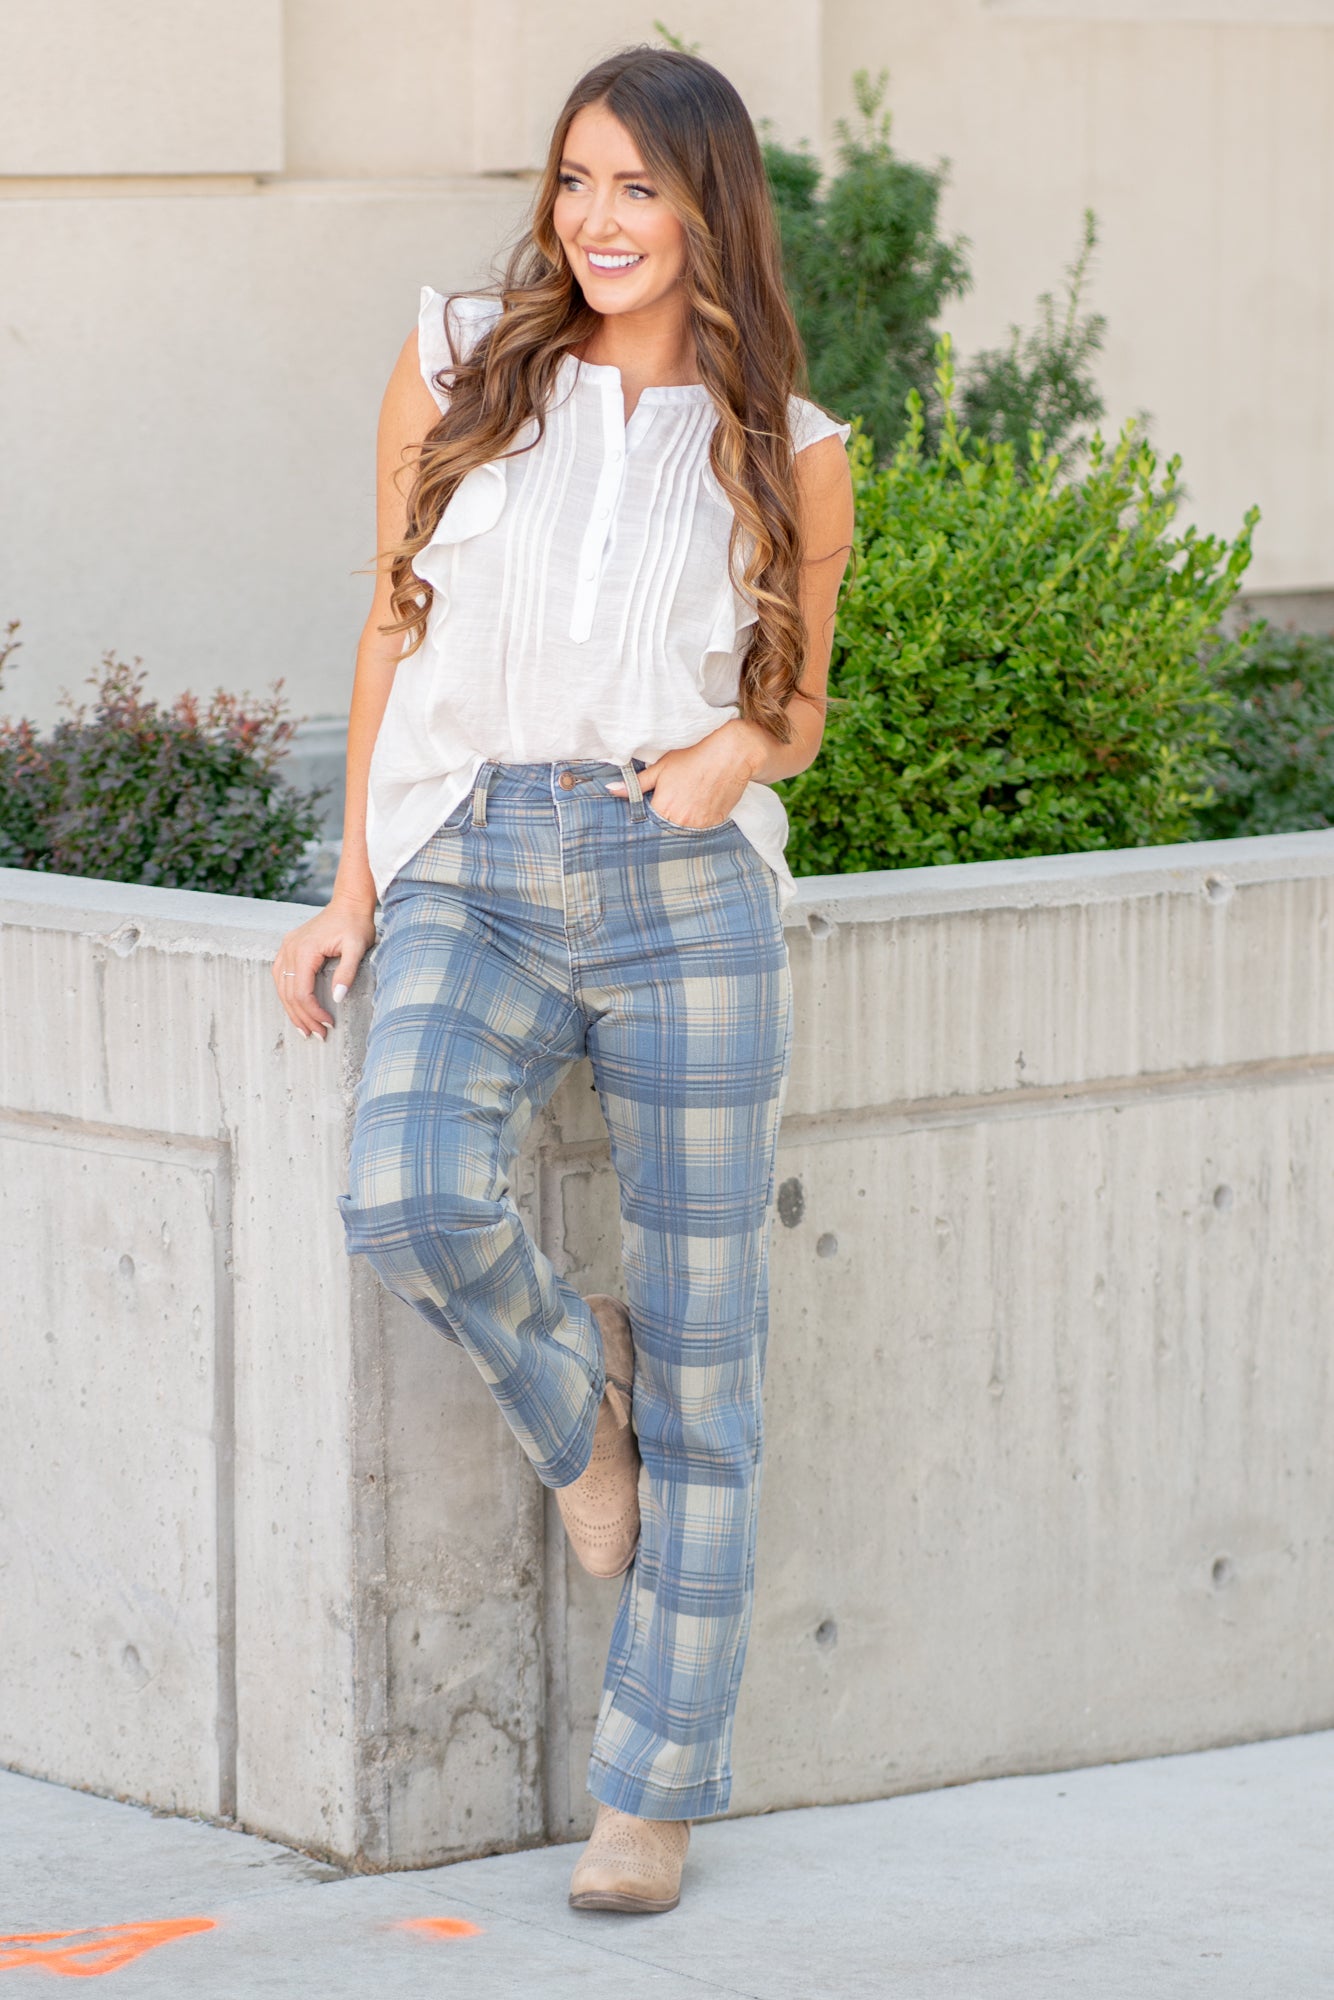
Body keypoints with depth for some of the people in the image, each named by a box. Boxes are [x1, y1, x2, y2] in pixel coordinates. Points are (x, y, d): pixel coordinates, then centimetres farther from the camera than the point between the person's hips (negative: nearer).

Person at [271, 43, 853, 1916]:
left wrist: (742, 746, -9)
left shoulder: (791, 453, 5)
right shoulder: (457, 365, 6)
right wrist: (352, 898, 9)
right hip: (472, 880, 0)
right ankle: (567, 1390, 6)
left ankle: (653, 1792, 12)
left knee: (699, 1360, 0)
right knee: (408, 1200, -29)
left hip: (689, 893, 0)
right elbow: (396, 635, 12)